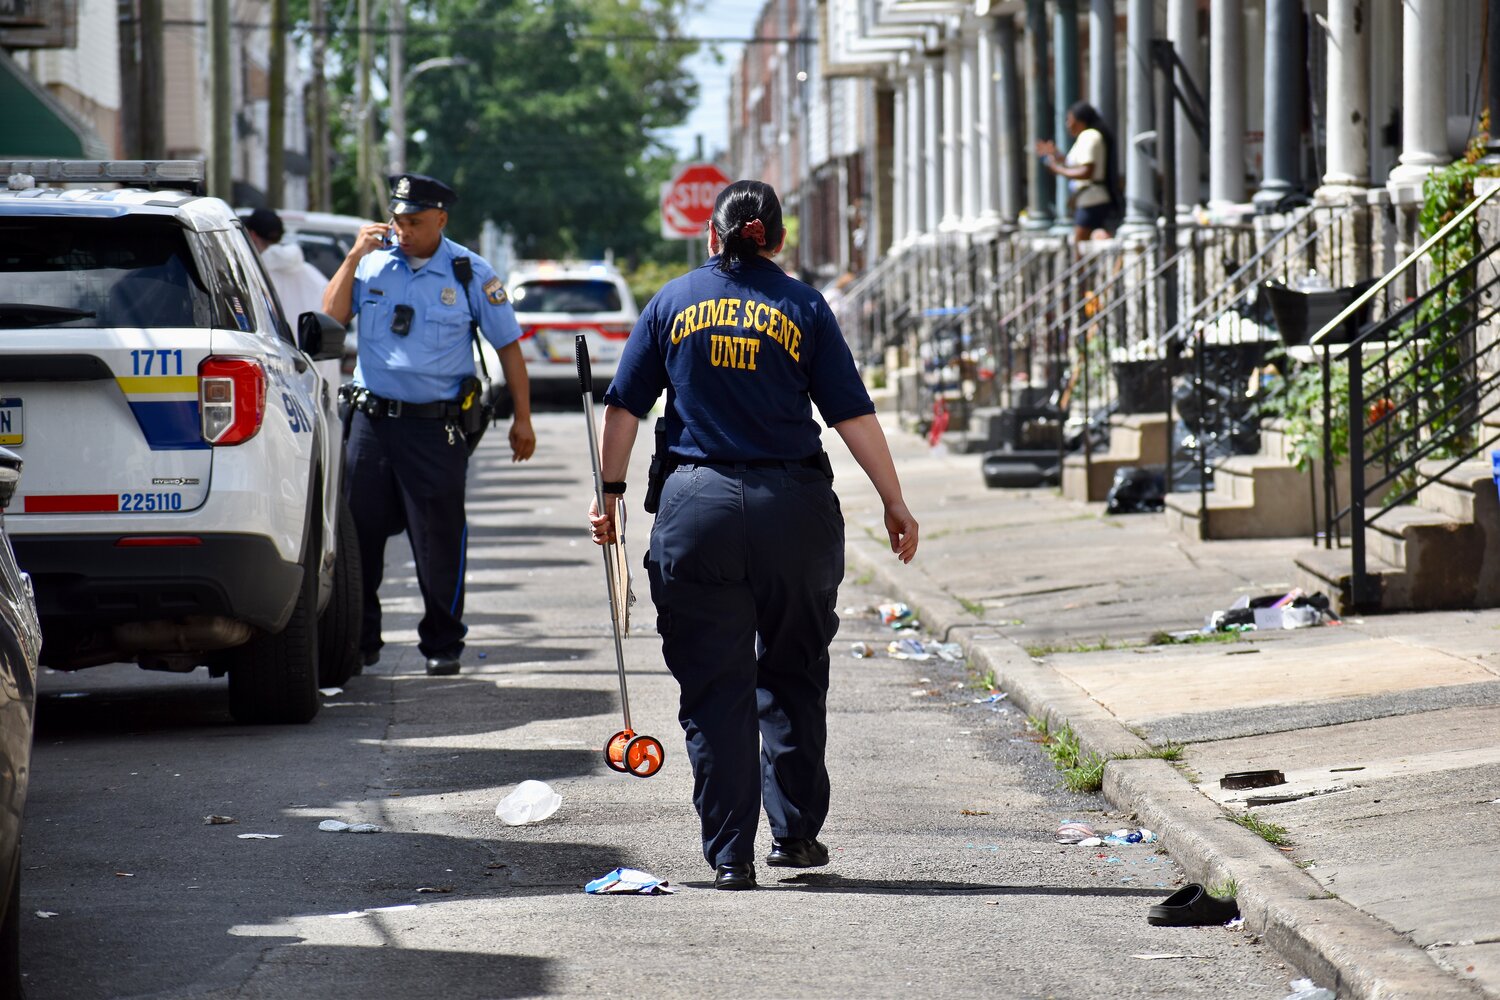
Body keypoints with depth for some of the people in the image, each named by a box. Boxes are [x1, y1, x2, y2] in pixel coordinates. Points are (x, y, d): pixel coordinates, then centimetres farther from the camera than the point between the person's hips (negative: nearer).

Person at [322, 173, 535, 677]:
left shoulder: (469, 273, 0)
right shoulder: (374, 261, 7)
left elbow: (508, 346, 6)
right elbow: (332, 316, 1)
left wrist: (522, 419, 5)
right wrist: (354, 257, -8)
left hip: (436, 426, -2)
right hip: (372, 420, 3)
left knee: (439, 540, -2)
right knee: (359, 532, 3)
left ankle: (442, 645, 10)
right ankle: (358, 642, 13)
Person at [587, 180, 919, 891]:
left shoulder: (674, 301, 7)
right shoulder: (803, 307, 4)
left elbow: (624, 406, 7)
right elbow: (853, 414, 0)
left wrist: (610, 491, 17)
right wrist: (894, 503, 5)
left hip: (697, 511, 0)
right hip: (795, 508, 0)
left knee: (715, 689, 4)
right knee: (793, 676, 17)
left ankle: (730, 855, 2)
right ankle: (794, 833, 20)